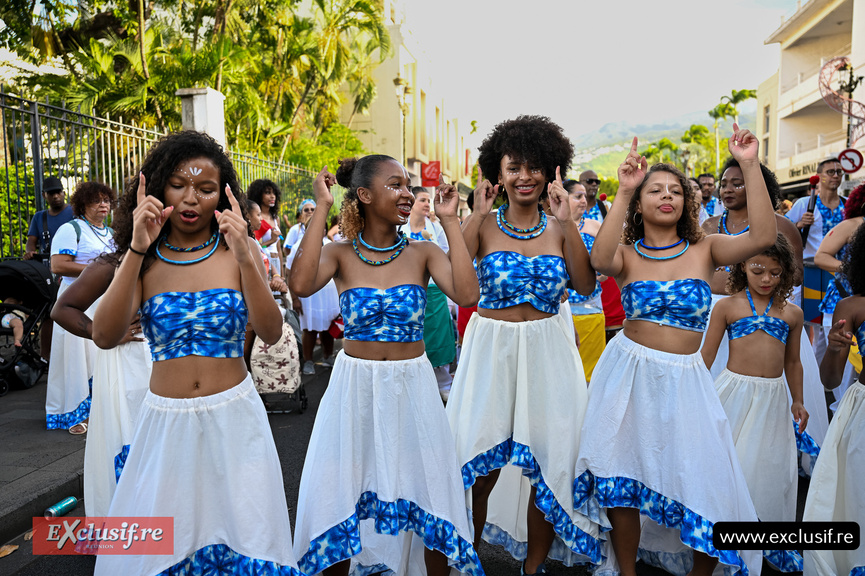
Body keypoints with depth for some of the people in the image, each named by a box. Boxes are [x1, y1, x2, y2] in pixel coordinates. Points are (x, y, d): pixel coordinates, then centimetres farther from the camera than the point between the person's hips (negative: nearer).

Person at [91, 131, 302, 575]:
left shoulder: (237, 251, -2)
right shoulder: (143, 258, 1)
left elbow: (270, 333, -14)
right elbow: (105, 337, -14)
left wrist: (245, 259, -25)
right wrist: (138, 250, -20)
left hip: (233, 415, -1)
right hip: (165, 419, 1)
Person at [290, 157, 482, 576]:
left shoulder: (423, 253, -3)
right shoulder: (340, 254, -4)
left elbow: (467, 294, -20)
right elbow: (301, 284, -26)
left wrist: (450, 222, -15)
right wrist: (322, 209, -20)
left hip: (412, 387, 1)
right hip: (353, 386, 0)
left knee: (429, 498, 11)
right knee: (340, 499, 13)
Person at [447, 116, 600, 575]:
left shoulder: (559, 228, 5)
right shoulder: (484, 225, 0)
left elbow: (586, 285, -8)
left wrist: (567, 223, -14)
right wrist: (477, 215, -15)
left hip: (547, 351, 2)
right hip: (490, 349, -1)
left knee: (548, 457, 7)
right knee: (482, 458, 5)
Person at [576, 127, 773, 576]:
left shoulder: (704, 250, 2)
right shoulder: (627, 255, -2)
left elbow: (763, 237, -15)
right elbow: (600, 260, -26)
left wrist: (749, 165, -18)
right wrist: (623, 192, -28)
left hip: (685, 379, 1)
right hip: (628, 372, 0)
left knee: (705, 487, 1)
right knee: (621, 479, 7)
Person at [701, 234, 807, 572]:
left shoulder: (792, 313, 6)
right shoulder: (727, 306, -4)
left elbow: (792, 361, 16)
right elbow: (707, 355, 0)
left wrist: (798, 400, 15)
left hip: (773, 398, 3)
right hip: (734, 392, -3)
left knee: (769, 467, 10)